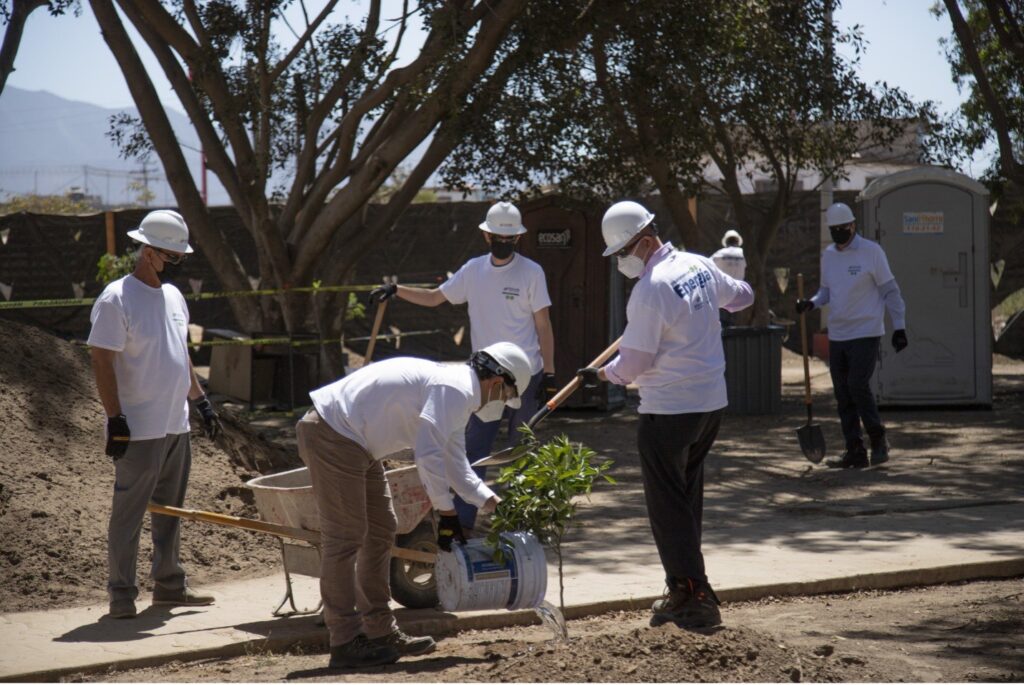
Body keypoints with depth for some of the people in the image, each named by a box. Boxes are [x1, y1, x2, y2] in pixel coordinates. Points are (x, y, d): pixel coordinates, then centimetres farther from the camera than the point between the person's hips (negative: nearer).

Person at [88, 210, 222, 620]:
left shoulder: (173, 296, 13)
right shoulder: (117, 300, -14)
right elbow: (101, 362, -16)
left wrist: (201, 402, 20)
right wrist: (115, 420, -20)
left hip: (176, 427, 8)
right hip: (139, 431, -8)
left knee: (170, 510, 14)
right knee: (128, 514, -3)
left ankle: (169, 586, 23)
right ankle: (121, 595, 2)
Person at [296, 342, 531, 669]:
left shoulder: (457, 395, 16)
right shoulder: (454, 389, -17)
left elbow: (455, 464, 23)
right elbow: (429, 455, -23)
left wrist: (493, 502, 16)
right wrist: (447, 514, -17)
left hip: (354, 441, 11)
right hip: (331, 434, -11)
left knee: (380, 531, 15)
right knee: (345, 538, -8)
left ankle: (380, 632, 21)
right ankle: (345, 642, -4)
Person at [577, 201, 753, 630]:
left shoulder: (650, 289, -19)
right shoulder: (700, 266, 6)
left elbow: (632, 364, -16)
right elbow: (741, 296, 25)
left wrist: (599, 375, 2)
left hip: (668, 410, -9)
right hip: (712, 402, 9)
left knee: (668, 504, -1)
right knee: (688, 496, 17)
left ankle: (692, 592, -5)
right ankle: (685, 592, 23)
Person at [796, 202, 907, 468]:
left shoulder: (871, 251, -7)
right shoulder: (828, 255, 11)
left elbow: (890, 291, -5)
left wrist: (899, 327, -9)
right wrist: (811, 303, -3)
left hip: (865, 333, -6)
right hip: (837, 334, 6)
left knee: (858, 386, -16)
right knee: (843, 394, 5)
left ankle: (878, 441, 1)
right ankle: (855, 452, 11)